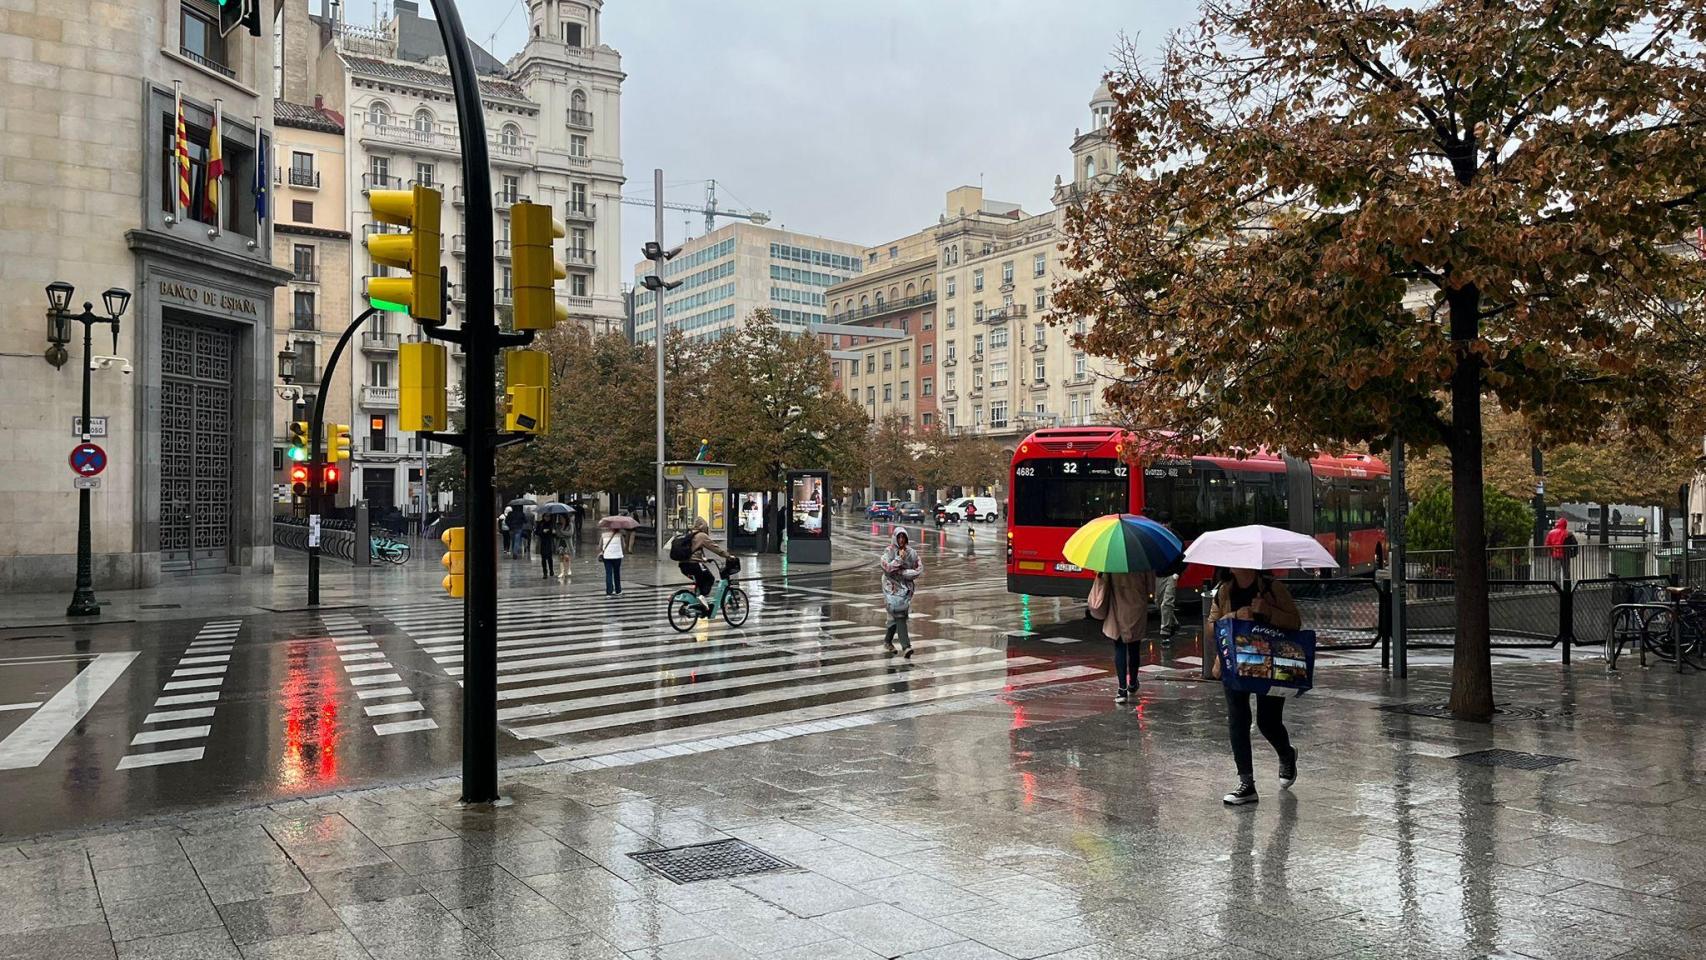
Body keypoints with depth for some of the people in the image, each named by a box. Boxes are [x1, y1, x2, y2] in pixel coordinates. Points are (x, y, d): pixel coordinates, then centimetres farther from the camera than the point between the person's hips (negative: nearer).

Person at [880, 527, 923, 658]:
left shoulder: (911, 552, 5)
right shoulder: (888, 551, -5)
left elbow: (919, 569, 1)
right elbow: (886, 568, -16)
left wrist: (902, 571, -10)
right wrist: (899, 559, -20)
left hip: (906, 587, 4)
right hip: (892, 587, -4)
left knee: (896, 616, 9)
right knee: (899, 616, -14)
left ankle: (887, 641, 30)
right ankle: (906, 646, -21)